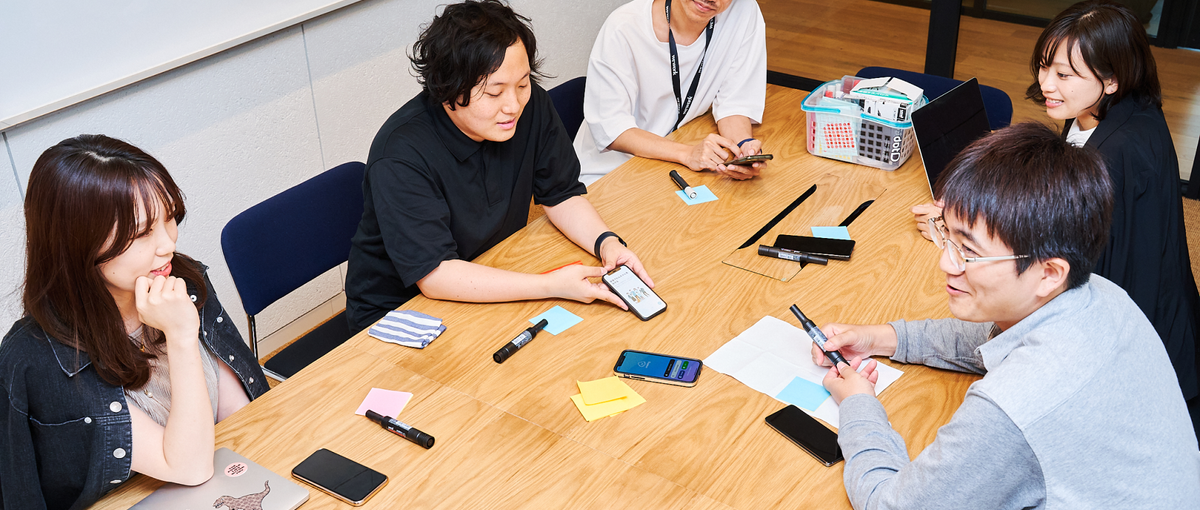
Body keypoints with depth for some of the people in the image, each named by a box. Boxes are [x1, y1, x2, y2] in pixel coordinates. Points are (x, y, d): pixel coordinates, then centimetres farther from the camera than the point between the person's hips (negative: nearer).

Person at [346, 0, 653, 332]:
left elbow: (562, 194, 0)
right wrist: (551, 286, -36)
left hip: (494, 282, 6)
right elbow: (433, 275, -31)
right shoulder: (401, 155, -29)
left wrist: (606, 242, -21)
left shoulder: (532, 107, -12)